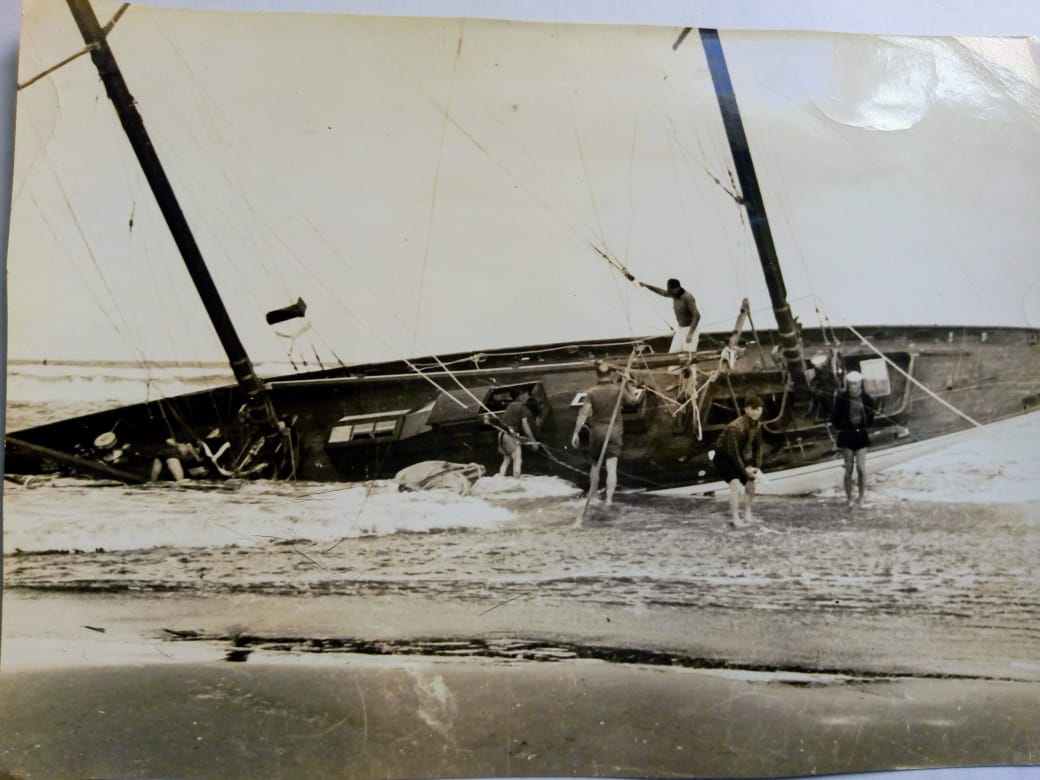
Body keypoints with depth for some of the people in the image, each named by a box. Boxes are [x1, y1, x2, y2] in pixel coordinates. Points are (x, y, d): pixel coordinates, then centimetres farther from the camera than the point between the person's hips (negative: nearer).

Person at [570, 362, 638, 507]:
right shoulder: (618, 389, -5)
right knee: (612, 467, -4)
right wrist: (626, 385, 17)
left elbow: (583, 414, -10)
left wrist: (576, 433, -8)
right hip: (614, 430, -1)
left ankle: (591, 494, 32)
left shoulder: (592, 392, -6)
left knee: (595, 464, 20)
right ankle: (609, 498, -13)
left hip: (597, 430, 1)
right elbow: (632, 400, 12)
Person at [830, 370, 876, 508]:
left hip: (861, 434, 1)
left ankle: (861, 498, 12)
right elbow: (835, 418, -1)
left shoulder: (866, 399, -2)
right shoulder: (841, 398, -7)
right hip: (846, 435, -1)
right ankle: (849, 499, 13)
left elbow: (870, 419, 6)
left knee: (861, 468, 0)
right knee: (849, 468, 3)